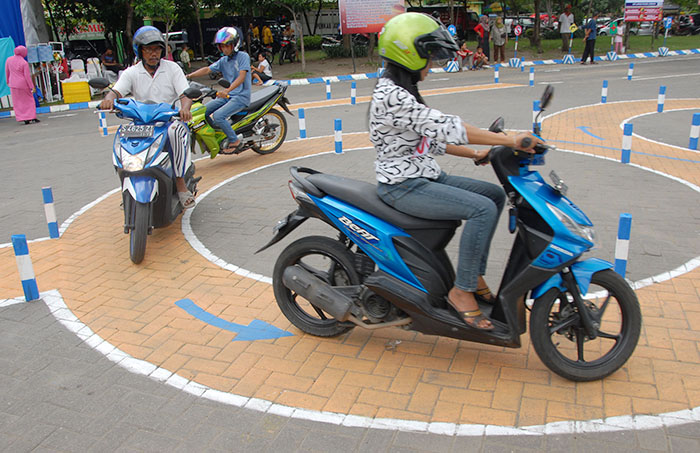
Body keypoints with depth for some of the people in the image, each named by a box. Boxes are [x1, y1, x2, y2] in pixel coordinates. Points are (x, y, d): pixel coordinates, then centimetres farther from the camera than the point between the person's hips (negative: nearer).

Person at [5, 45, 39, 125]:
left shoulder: (8, 60, -2)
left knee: (18, 102, 10)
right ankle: (32, 117, 4)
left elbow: (7, 71, 8)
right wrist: (32, 87, -10)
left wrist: (8, 81, 24)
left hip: (13, 84, 4)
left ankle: (25, 119, 6)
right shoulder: (24, 63, -16)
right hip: (23, 84, -4)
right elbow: (27, 76, -15)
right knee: (29, 100, 10)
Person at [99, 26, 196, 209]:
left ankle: (180, 184, -28)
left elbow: (185, 94, -5)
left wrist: (184, 108, -29)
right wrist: (109, 99, -33)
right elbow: (116, 91, -6)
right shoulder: (131, 73, 7)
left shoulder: (172, 68, 5)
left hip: (170, 119, -2)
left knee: (176, 131, -37)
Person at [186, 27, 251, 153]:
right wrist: (189, 76, -8)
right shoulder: (223, 60, 14)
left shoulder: (243, 56, -7)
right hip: (226, 96, 8)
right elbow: (207, 69, 6)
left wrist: (227, 90, -35)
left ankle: (234, 141, -11)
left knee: (217, 116, -27)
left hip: (241, 96, -8)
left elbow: (242, 76, -20)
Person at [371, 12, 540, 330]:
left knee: (495, 195, 7)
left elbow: (432, 138, 18)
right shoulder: (391, 96, -20)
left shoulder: (402, 91, 14)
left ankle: (475, 273, 12)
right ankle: (461, 291, -10)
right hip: (403, 187, -10)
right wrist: (510, 141, -25)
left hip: (424, 176, 10)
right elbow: (447, 128, -27)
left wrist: (475, 154, 8)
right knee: (482, 209, -23)